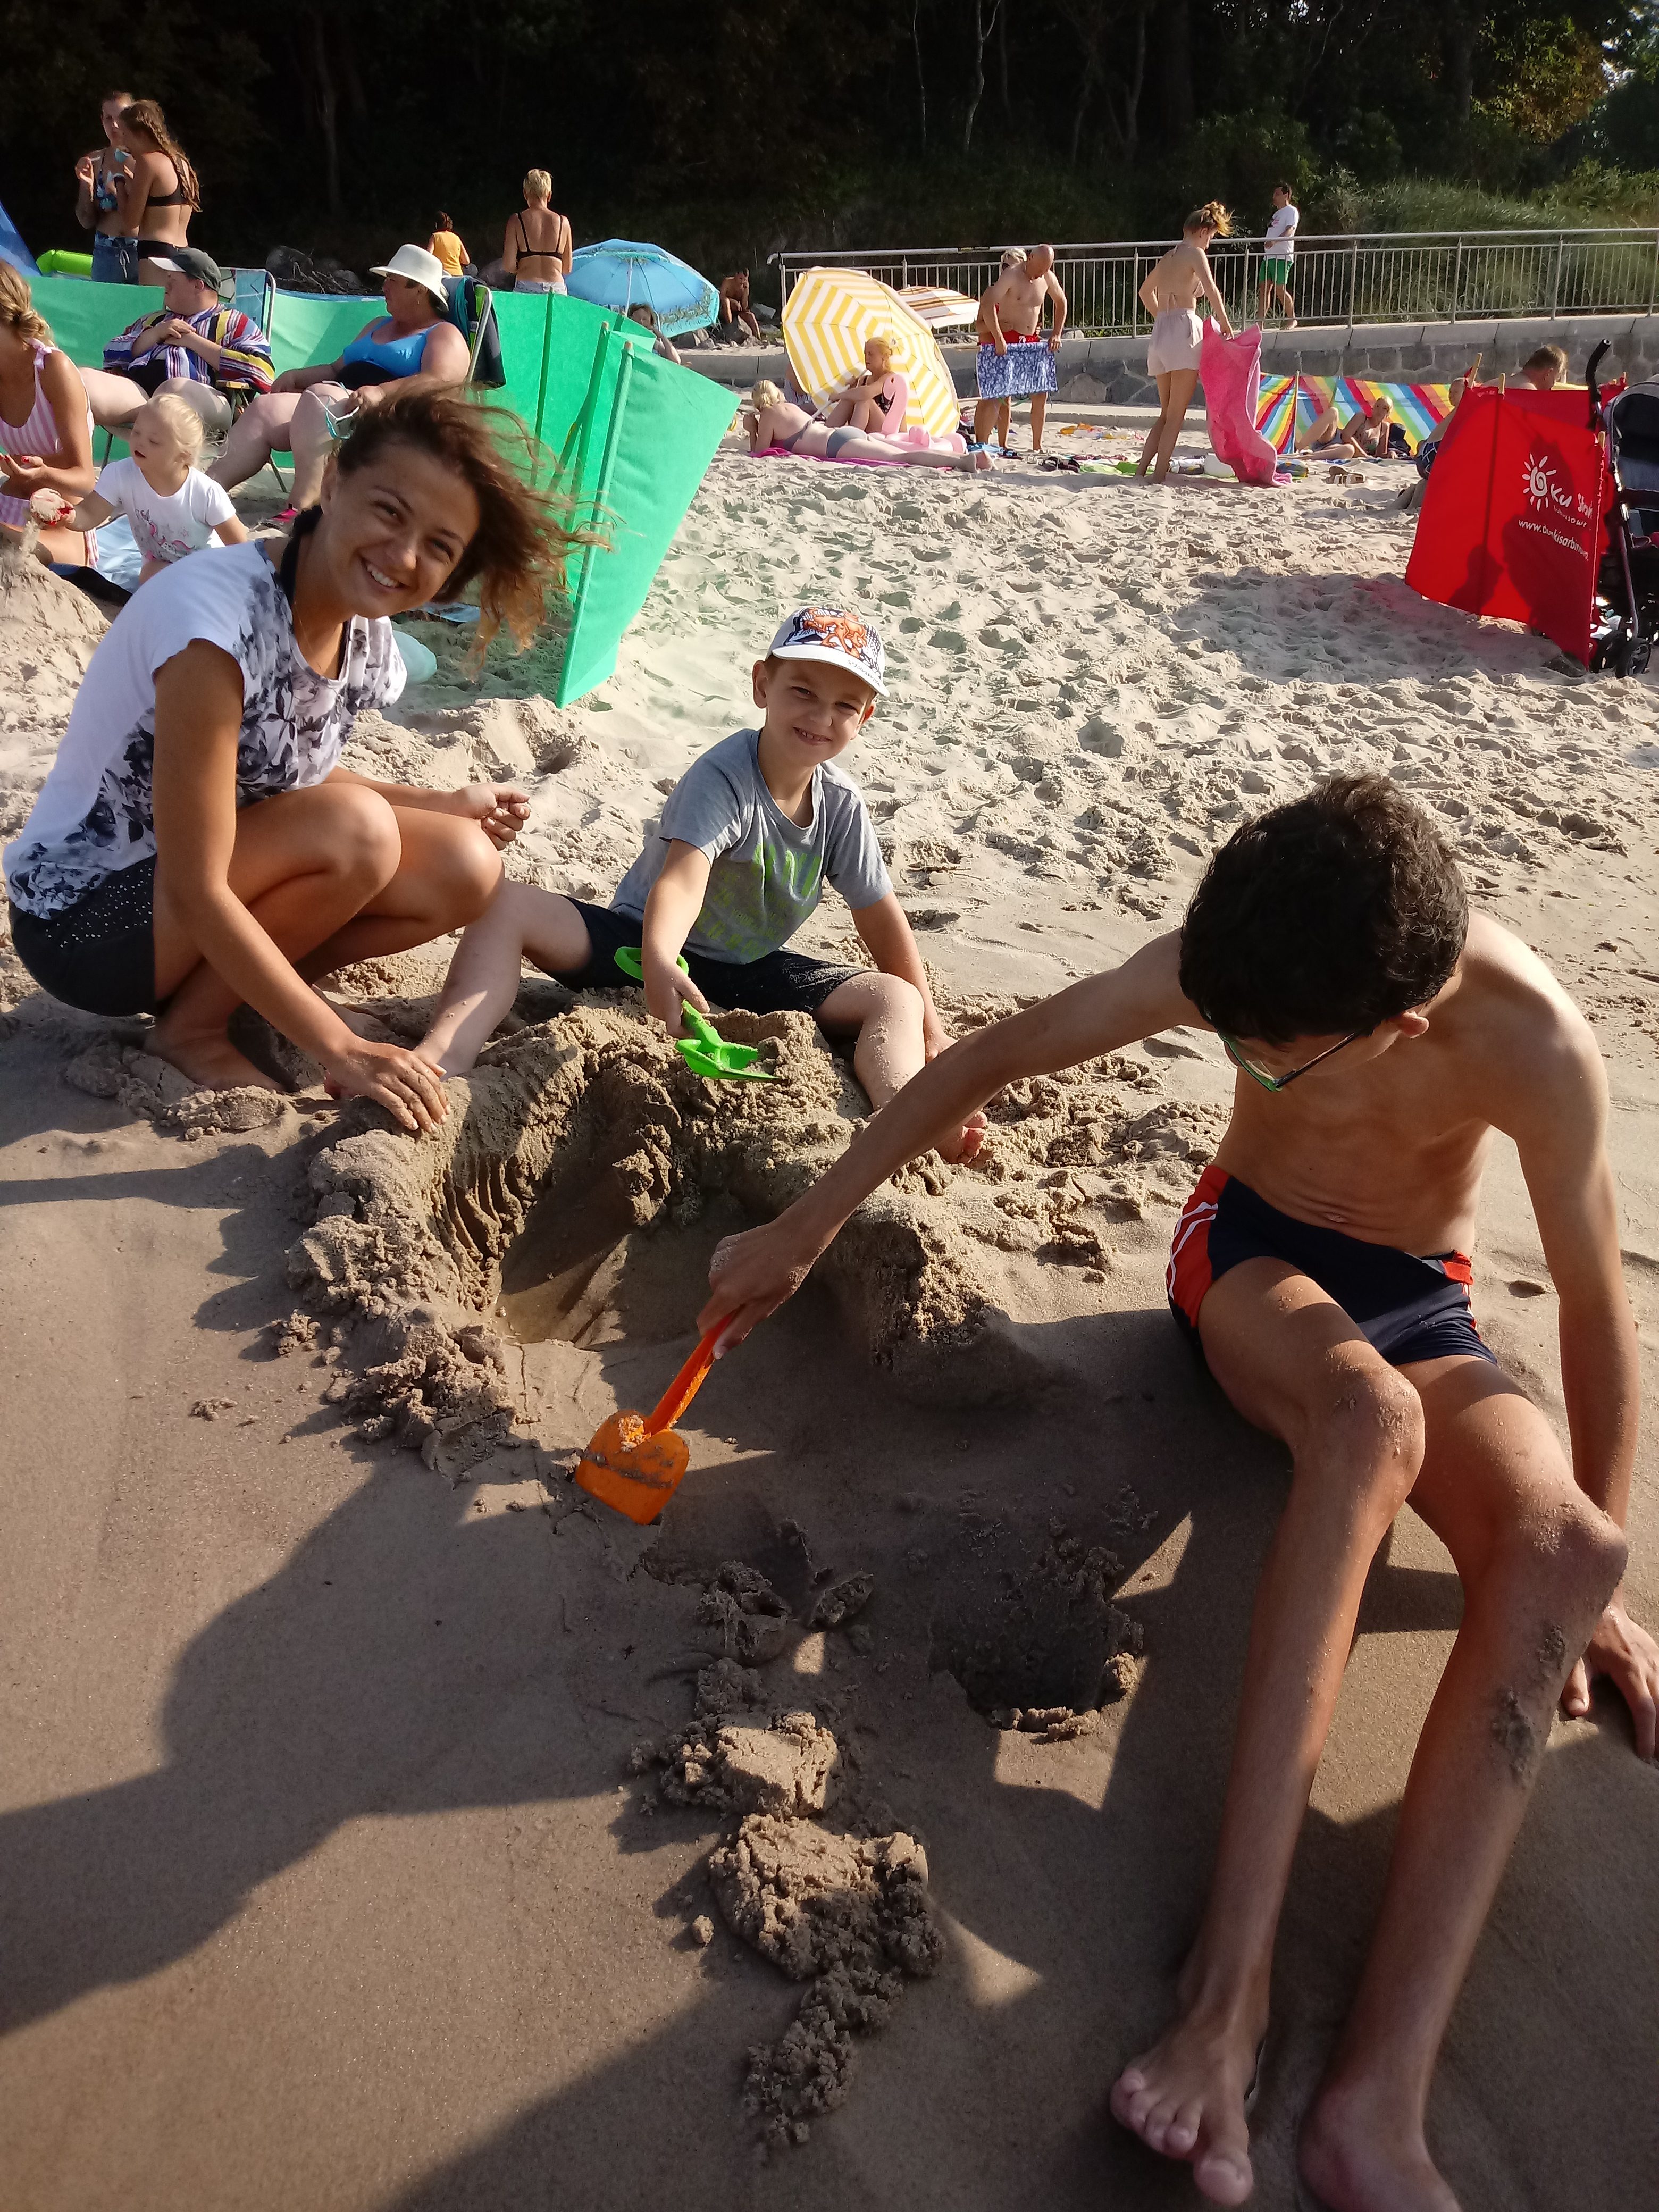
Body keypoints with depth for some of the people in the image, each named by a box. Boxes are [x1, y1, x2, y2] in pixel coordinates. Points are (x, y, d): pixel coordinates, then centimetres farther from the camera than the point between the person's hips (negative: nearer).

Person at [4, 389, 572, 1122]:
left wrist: (447, 807, -2)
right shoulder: (218, 615, -31)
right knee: (358, 831, -29)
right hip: (84, 918, -7)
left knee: (466, 869, -9)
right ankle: (191, 1027, -6)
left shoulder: (366, 637, -6)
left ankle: (224, 986, 2)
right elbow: (197, 894, -30)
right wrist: (340, 1049, -29)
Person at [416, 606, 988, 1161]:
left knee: (894, 999, -19)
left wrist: (929, 1027, -1)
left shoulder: (842, 804, -4)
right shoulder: (723, 777, -21)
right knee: (509, 906, -28)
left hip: (752, 976, 4)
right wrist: (658, 963, -59)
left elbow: (883, 924, 3)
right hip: (645, 947, -4)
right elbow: (682, 879, -39)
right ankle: (444, 1059, -46)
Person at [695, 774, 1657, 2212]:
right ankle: (1231, 1975, -41)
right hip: (1250, 1252, 0)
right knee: (1369, 1418, -37)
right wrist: (801, 1234, -9)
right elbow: (991, 1061, -14)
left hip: (1421, 1301, 1)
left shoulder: (1533, 1046, -29)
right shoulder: (1240, 965, -25)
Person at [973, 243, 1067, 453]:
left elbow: (1061, 302, 25)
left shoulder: (1048, 278, 6)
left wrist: (1056, 334, 15)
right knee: (994, 397, -12)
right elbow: (987, 304, -24)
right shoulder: (1011, 275, -14)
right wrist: (998, 339, -27)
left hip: (1032, 343, 7)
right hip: (1005, 344, -7)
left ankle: (1037, 447, 20)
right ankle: (979, 445, -10)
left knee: (1041, 393, 8)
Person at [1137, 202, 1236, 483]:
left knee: (1166, 414, 15)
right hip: (1184, 332, -8)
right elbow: (1211, 289, -18)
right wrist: (1224, 323, -10)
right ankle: (1160, 476, -14)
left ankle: (1141, 469, 7)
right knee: (1176, 415, -8)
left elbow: (1145, 292, 37)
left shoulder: (1168, 257, 21)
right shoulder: (1195, 253, -2)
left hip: (1160, 333, 8)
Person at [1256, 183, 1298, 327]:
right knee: (1264, 289, 1)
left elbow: (1290, 230, -20)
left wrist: (1274, 241, -35)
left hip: (1282, 256, -9)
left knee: (1280, 290, -12)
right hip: (1269, 255, 9)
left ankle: (1292, 320, -1)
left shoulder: (1291, 211, -4)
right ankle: (1259, 322, -2)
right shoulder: (1277, 213, 25)